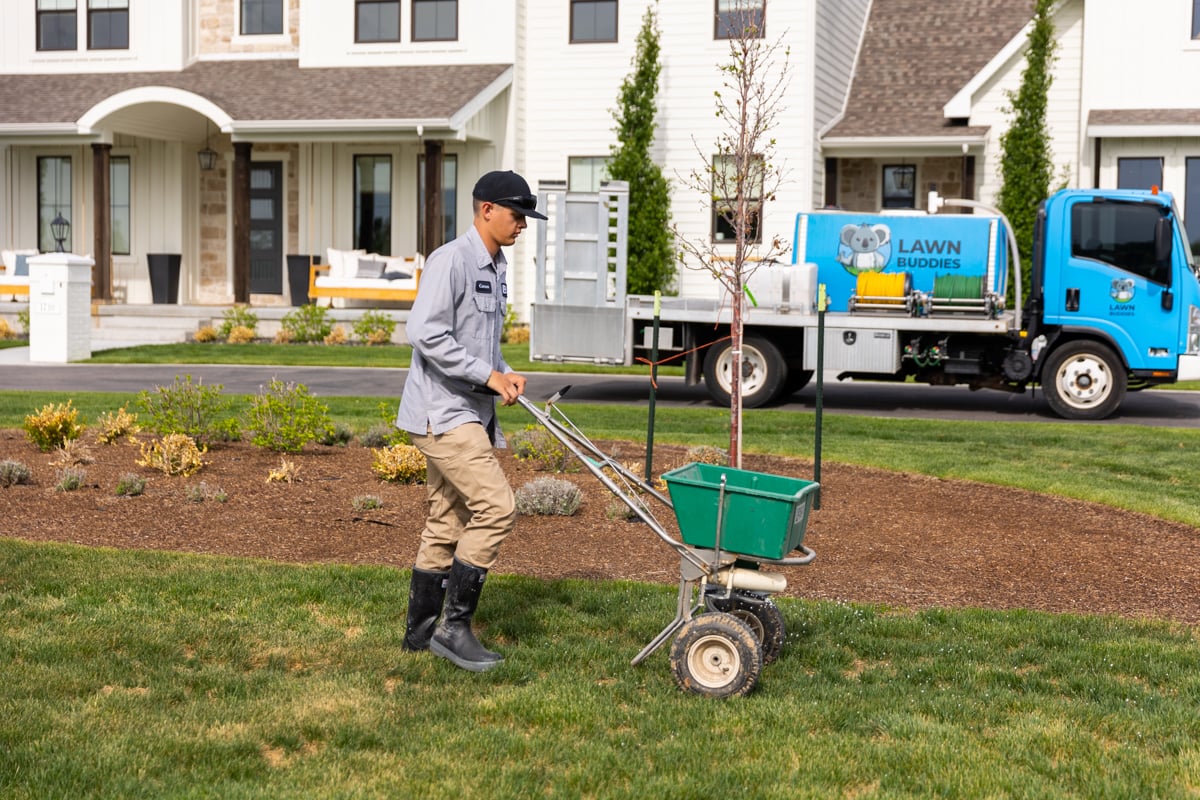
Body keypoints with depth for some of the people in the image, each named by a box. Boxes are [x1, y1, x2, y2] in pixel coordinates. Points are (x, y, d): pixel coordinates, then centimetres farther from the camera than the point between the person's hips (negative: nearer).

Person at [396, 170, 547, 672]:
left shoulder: (495, 268, 17)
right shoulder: (451, 261, -13)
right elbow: (425, 334, -22)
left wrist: (505, 376, 6)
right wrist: (488, 375, -19)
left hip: (469, 413, 10)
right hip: (441, 411, -10)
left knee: (448, 520, 12)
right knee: (496, 506, -16)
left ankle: (421, 630, 20)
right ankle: (455, 627, -9)